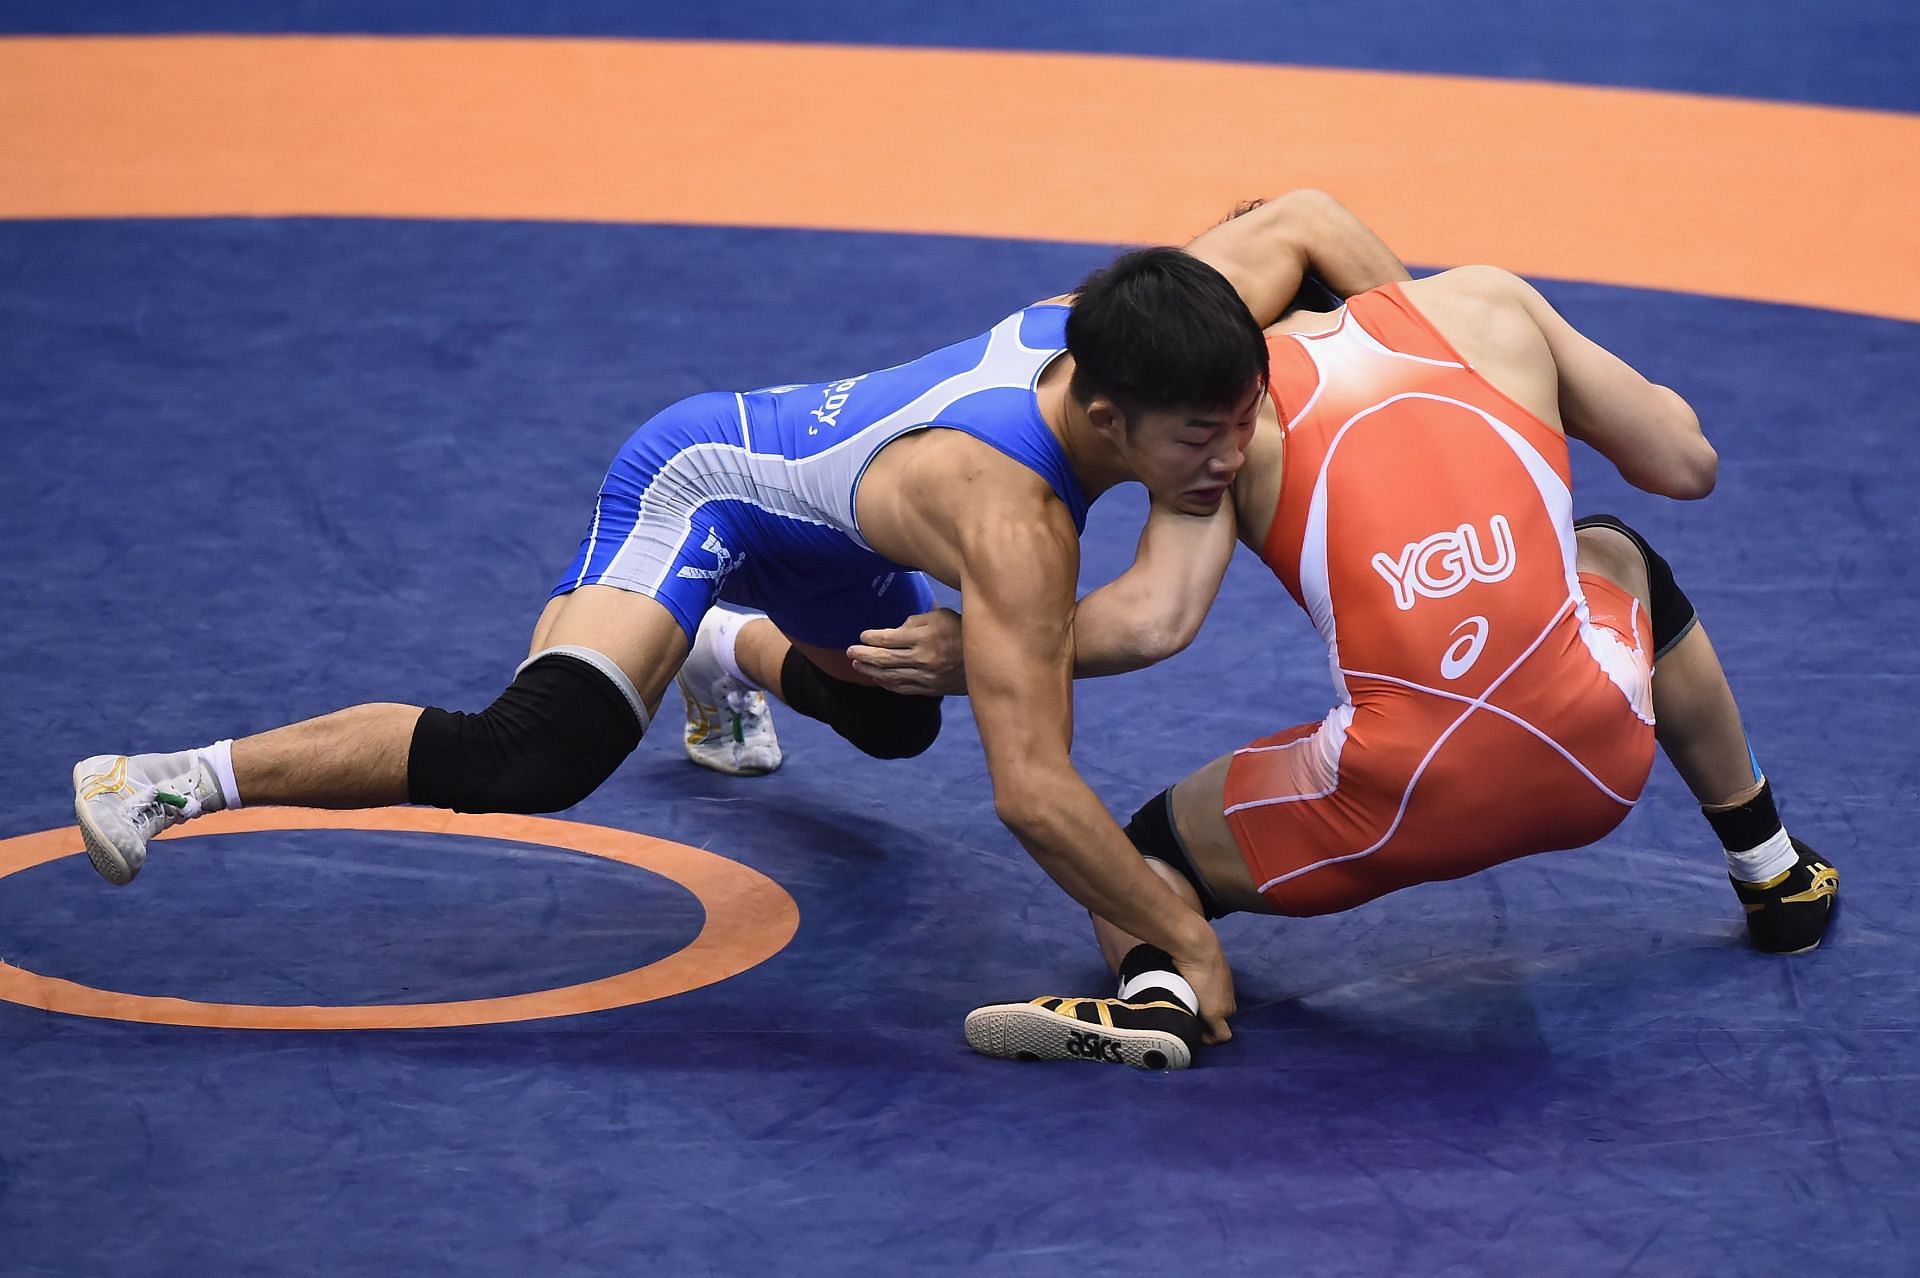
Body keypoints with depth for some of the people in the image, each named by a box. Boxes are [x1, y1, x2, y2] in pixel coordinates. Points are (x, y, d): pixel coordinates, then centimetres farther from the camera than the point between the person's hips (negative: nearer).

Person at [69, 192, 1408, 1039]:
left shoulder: (1148, 329, -23)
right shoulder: (1011, 521, -44)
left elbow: (1305, 219, -5)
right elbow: (1032, 790, -48)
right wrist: (1187, 937, -40)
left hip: (819, 524, 9)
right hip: (705, 481, -9)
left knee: (897, 719, 35)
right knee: (533, 758, -31)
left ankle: (732, 657, 68)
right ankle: (176, 780, -20)